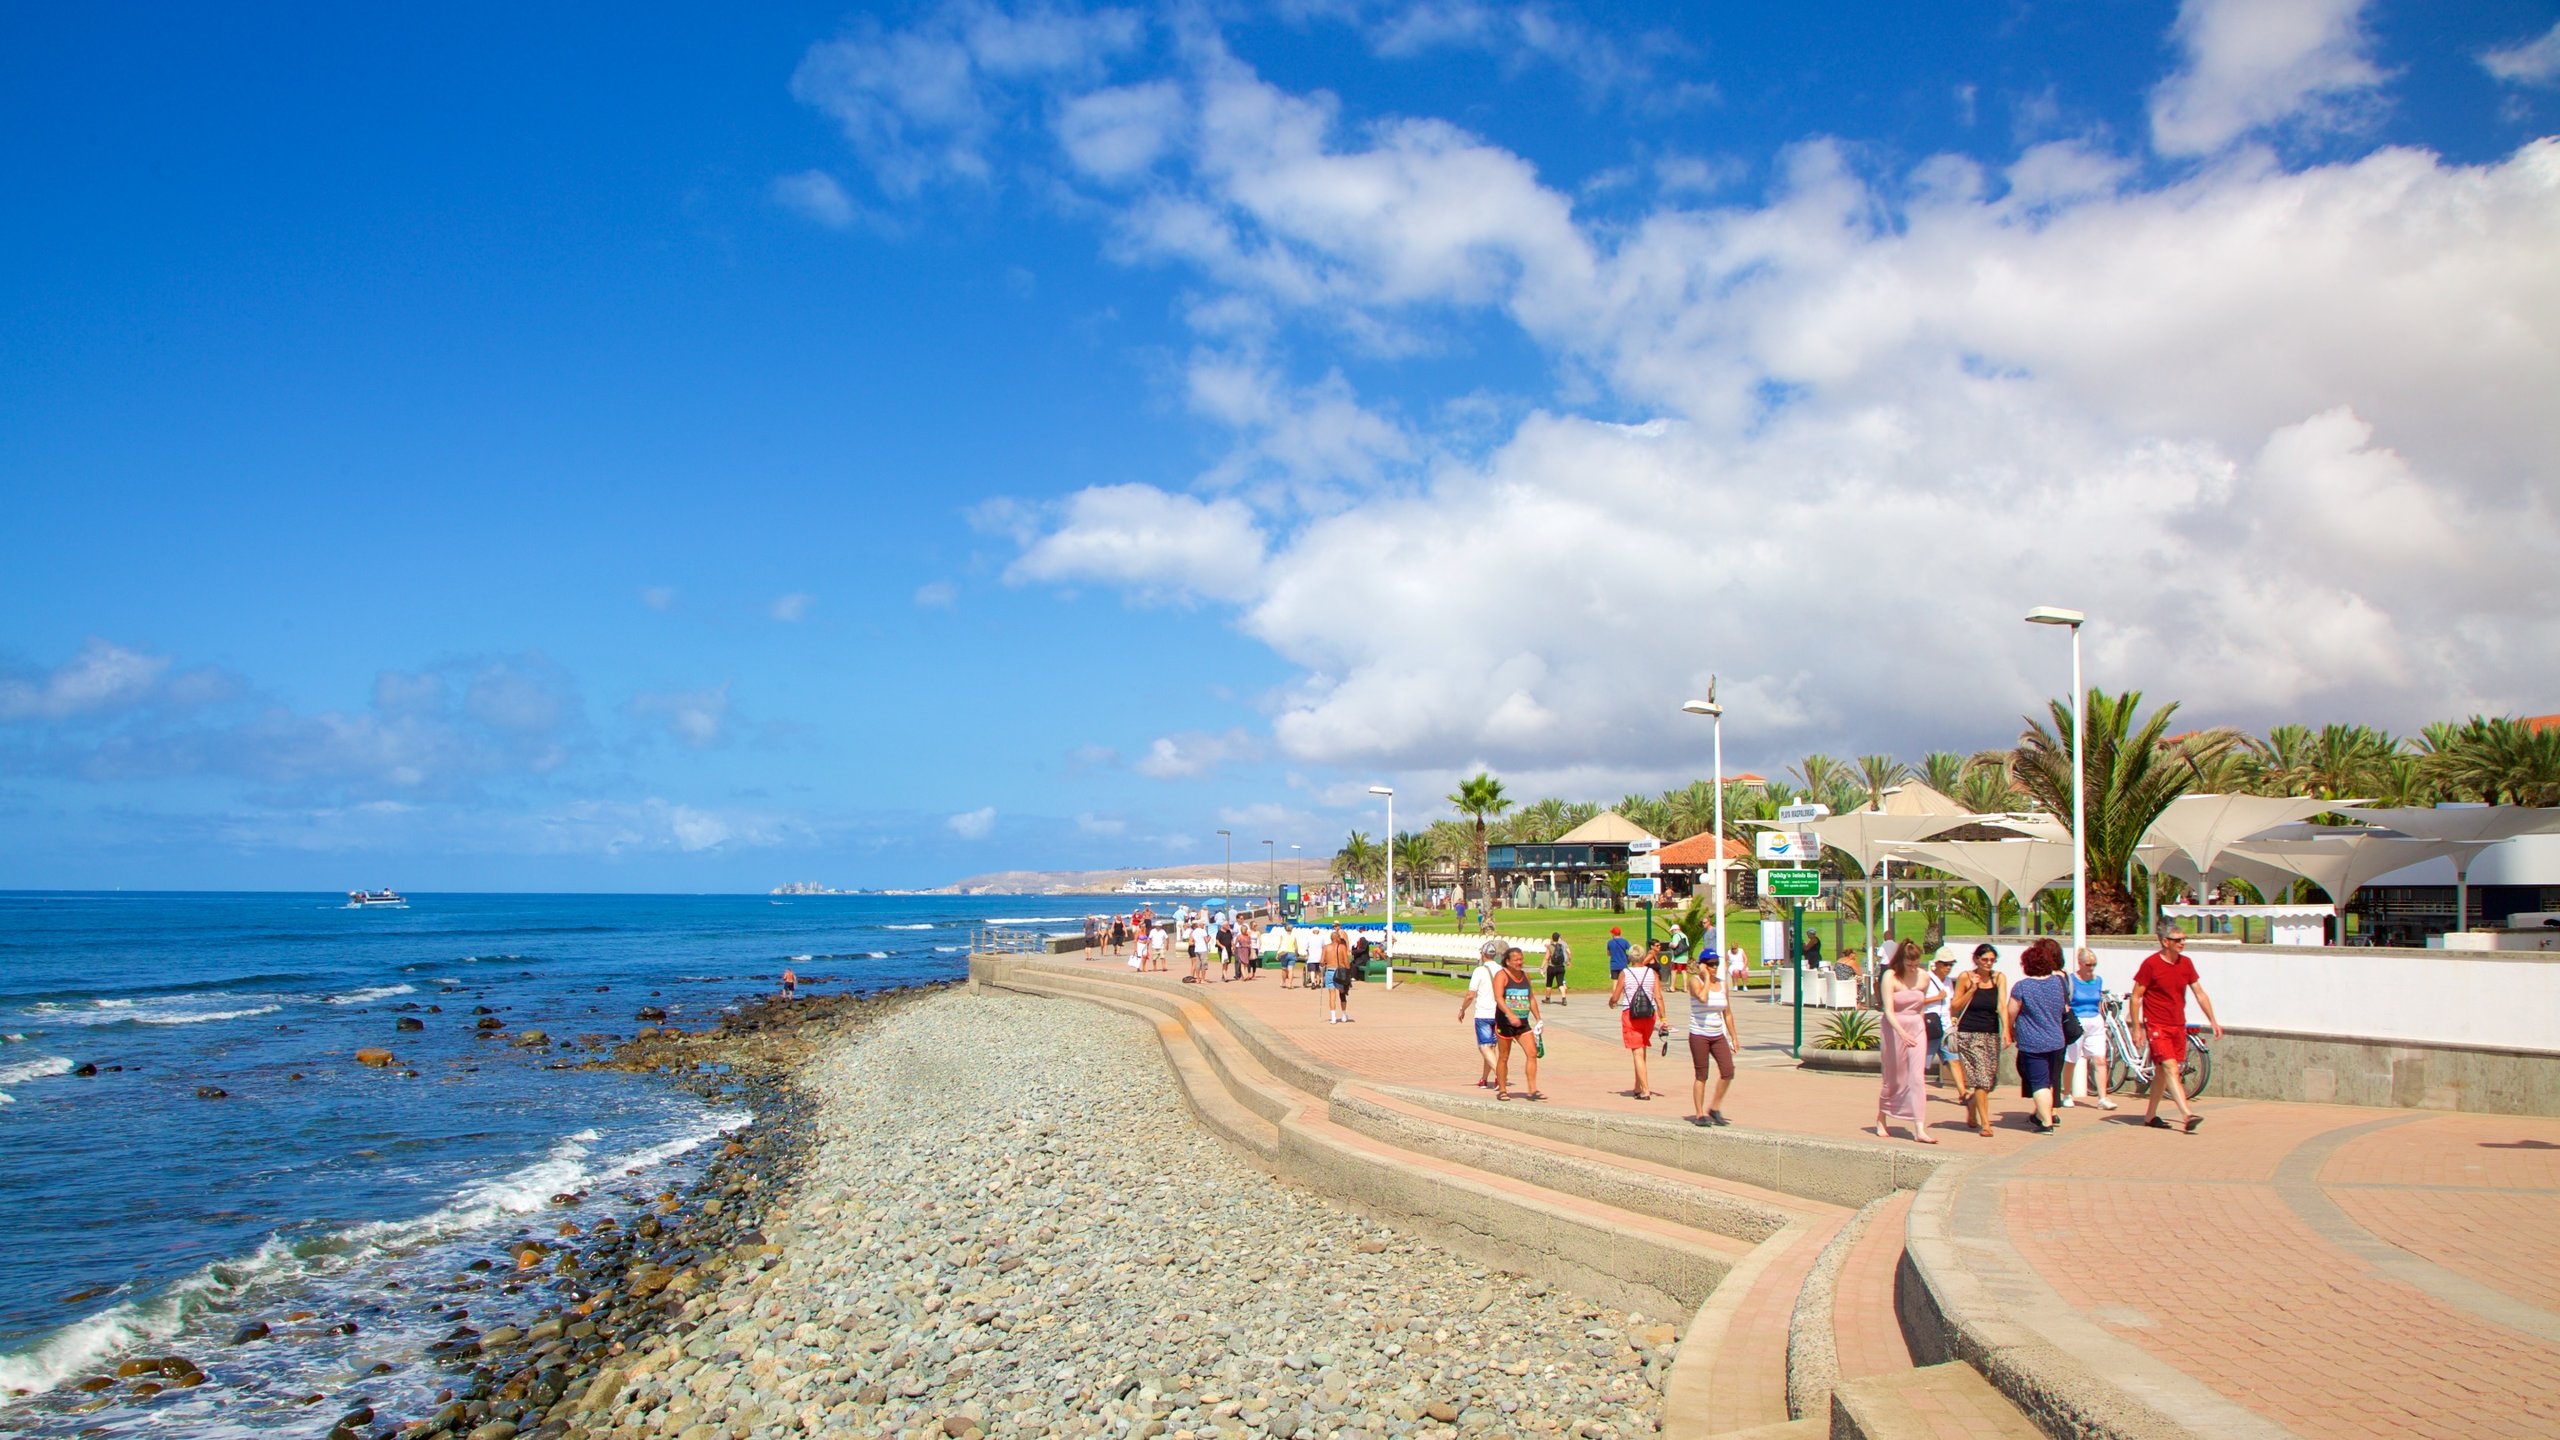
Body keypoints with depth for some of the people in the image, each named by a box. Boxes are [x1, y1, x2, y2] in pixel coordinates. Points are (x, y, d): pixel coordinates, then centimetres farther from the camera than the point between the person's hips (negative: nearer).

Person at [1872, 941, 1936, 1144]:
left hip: (1917, 1029, 3)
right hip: (1895, 1030, -3)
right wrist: (1902, 1033, -31)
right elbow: (1889, 1010, -19)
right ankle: (1881, 1120, 29)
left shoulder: (1924, 977, 2)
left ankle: (1920, 1129, -13)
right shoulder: (1890, 977, -12)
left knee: (1916, 1078, -8)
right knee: (1894, 1079, 8)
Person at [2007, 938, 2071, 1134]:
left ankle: (2047, 1123, -9)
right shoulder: (2059, 981, 1)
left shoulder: (2022, 987, -15)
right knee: (2049, 1082, 19)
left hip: (2032, 1044, -6)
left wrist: (2011, 1030, 9)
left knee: (2039, 1084, -4)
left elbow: (2010, 1014, -9)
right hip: (2056, 1042, 6)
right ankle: (2042, 1114, 31)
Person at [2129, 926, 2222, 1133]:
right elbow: (2135, 997, -7)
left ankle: (2150, 1115, 23)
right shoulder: (2151, 964, -10)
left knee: (2162, 1071, 12)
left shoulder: (2186, 963, 7)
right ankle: (2188, 1115, -25)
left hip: (2178, 1026, 6)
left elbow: (2200, 994, 15)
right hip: (2157, 1026, -6)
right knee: (2171, 1068, -16)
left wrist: (2213, 1022, 11)